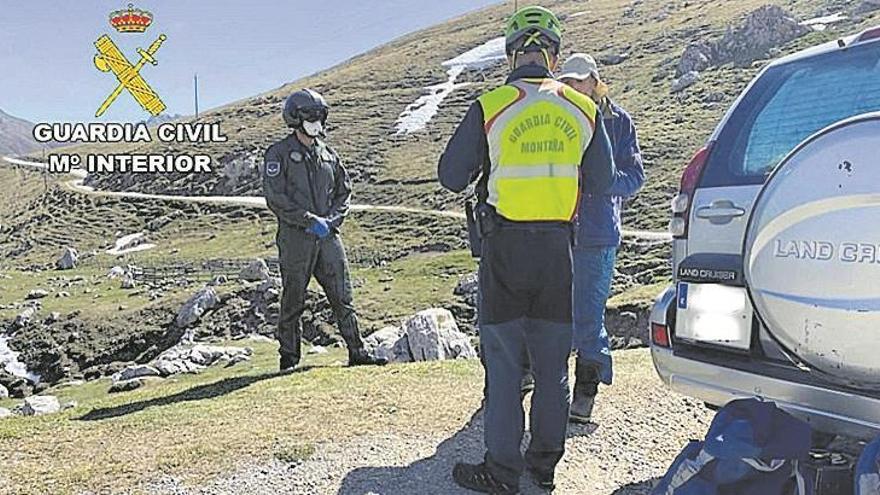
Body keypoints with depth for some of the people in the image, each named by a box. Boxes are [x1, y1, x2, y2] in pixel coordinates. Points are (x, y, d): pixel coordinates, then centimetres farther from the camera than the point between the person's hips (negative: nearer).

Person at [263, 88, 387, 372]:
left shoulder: (328, 155, 14)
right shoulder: (279, 154, -2)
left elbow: (344, 192, 17)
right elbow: (275, 198, -10)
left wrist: (331, 219, -1)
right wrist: (310, 221, -15)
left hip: (328, 236, 5)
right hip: (295, 239, -4)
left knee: (342, 297, 6)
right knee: (293, 301, 4)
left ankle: (357, 352, 13)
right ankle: (289, 357, 16)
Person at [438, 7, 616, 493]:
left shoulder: (489, 108, -8)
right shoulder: (584, 110, 3)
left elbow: (451, 177, -1)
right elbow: (601, 179, 11)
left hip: (505, 245, -3)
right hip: (558, 247, 4)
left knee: (504, 360, 5)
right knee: (552, 361, 14)